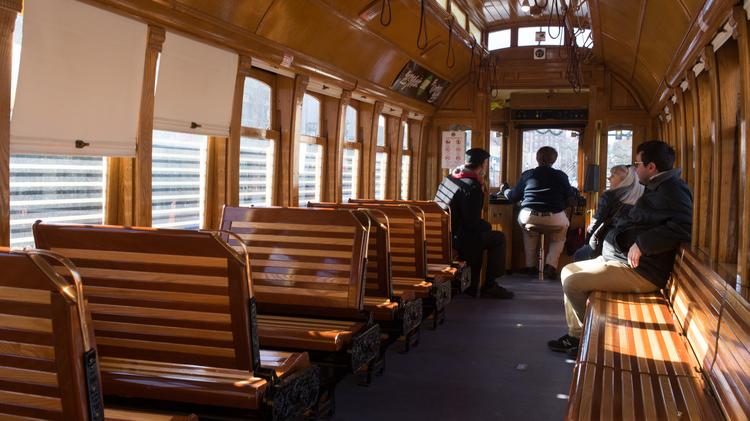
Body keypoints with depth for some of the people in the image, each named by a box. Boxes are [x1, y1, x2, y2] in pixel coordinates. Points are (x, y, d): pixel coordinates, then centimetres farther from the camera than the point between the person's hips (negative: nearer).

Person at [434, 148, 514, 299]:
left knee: (480, 235, 30)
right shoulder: (472, 187, -18)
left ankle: (472, 285, 30)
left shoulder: (449, 178, 10)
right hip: (456, 239, -9)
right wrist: (487, 226, 1)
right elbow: (472, 222, -19)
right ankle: (490, 285, 10)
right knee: (498, 238, 5)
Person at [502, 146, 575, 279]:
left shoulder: (527, 174, 8)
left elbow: (513, 196, 17)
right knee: (564, 226, 32)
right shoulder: (561, 176, 5)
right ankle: (551, 265, 17)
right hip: (554, 219, -2)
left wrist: (505, 191, 40)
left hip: (529, 218, 2)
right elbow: (570, 198, 10)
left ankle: (530, 266, 35)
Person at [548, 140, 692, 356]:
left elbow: (684, 225, -32)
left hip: (640, 271, -12)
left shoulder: (672, 189, -15)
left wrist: (642, 243, -30)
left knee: (572, 283, -17)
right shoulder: (657, 187, 19)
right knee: (568, 271, 13)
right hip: (618, 258, 12)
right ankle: (576, 335, 15)